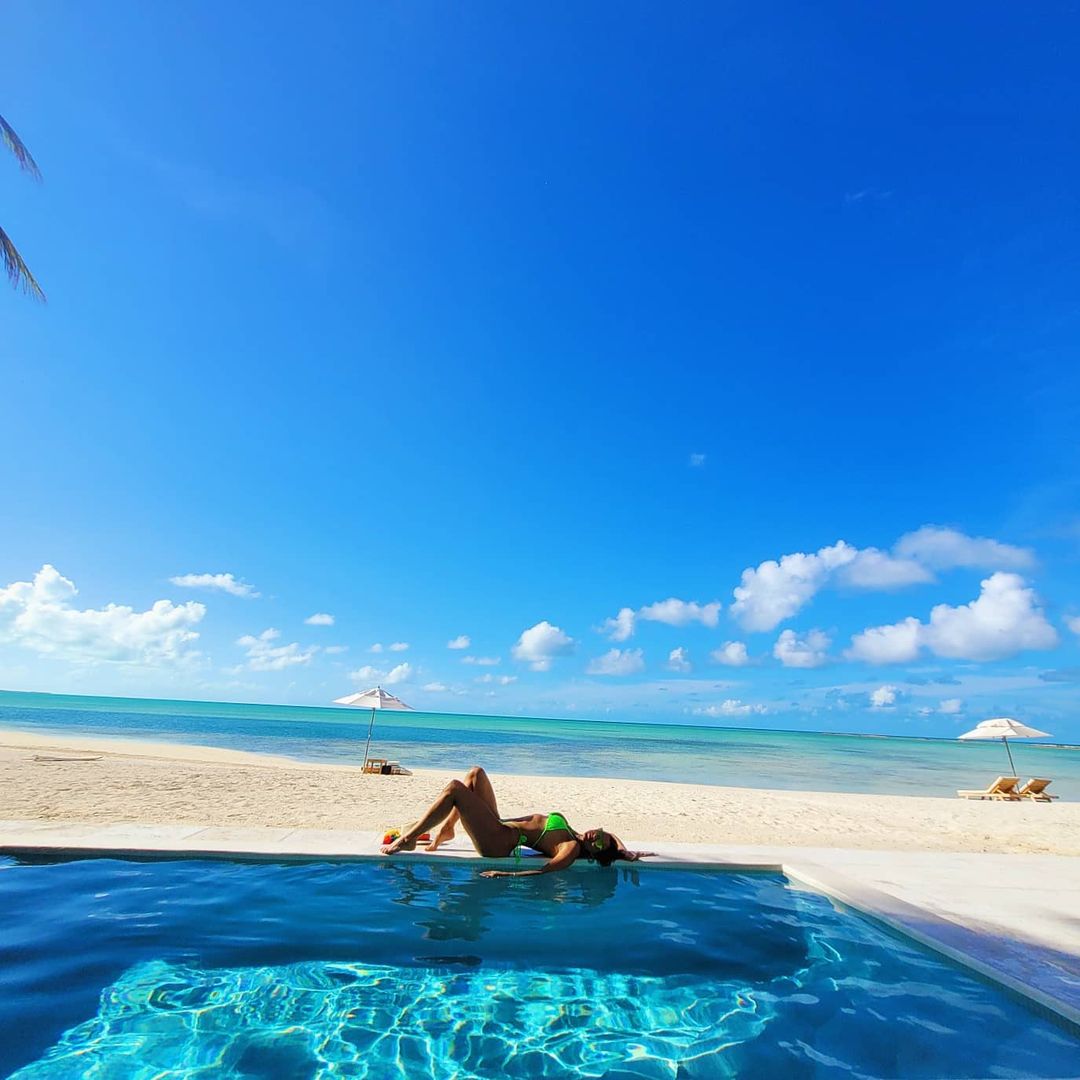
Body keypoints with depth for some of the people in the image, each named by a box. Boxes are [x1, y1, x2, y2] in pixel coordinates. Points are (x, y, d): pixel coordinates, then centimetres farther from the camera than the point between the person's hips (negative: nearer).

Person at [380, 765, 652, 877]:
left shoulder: (572, 848, -21)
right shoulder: (576, 838, 2)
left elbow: (544, 870, -35)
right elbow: (613, 835, 19)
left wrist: (506, 875, -40)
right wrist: (625, 852, 2)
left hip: (496, 842, -8)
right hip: (499, 827, 8)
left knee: (455, 788, -19)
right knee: (475, 773, 10)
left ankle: (408, 839, -4)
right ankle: (447, 828, 16)